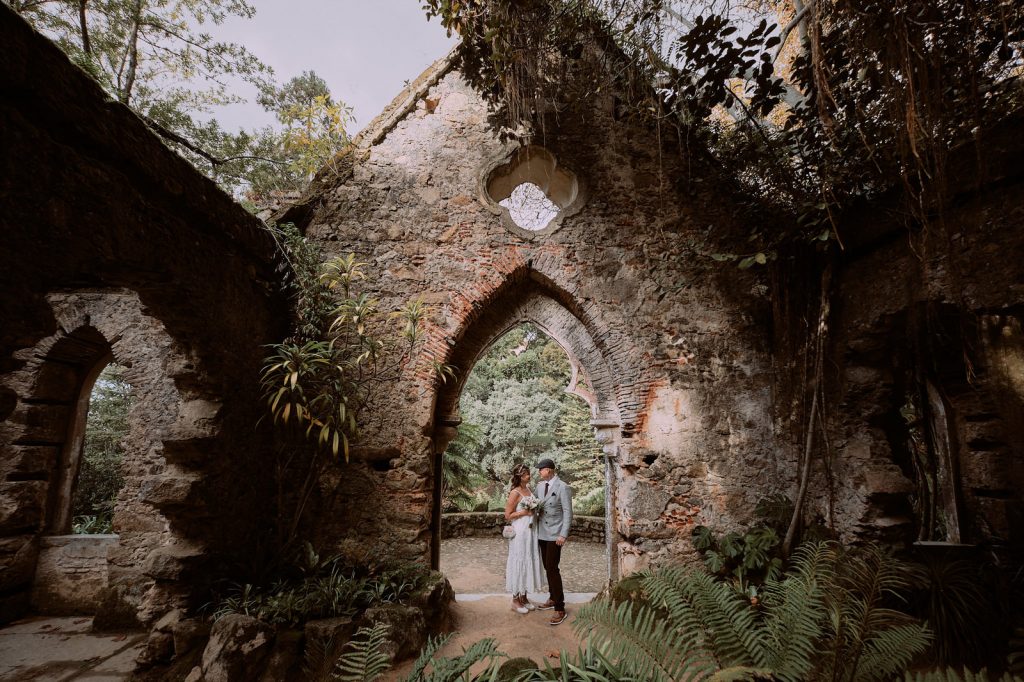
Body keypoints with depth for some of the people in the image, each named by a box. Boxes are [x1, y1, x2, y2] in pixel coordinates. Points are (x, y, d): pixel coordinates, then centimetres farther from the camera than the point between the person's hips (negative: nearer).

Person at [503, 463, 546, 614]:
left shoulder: (528, 489, 6)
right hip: (520, 532, -8)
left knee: (529, 562, 14)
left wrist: (535, 511, 3)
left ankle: (524, 597, 27)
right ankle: (515, 600, 16)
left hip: (531, 531, 8)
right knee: (519, 563, 3)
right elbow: (508, 516, -13)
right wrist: (525, 512, -18)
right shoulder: (515, 493, -16)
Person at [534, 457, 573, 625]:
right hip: (542, 533, 6)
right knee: (548, 568, 13)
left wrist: (563, 535, -16)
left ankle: (560, 609, -2)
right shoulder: (540, 486, 7)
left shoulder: (563, 488, -12)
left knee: (552, 568, -9)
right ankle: (553, 598, 28)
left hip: (555, 534, -6)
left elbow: (568, 513, -13)